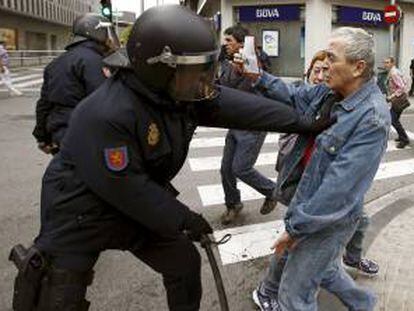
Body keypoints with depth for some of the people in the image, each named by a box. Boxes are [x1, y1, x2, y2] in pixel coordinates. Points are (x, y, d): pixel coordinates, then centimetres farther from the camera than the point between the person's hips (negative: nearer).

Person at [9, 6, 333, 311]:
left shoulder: (183, 93, -10)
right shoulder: (106, 114, -34)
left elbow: (238, 106, -7)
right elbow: (126, 186, -28)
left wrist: (304, 122, -5)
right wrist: (184, 219, -18)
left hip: (140, 207, 7)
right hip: (81, 217, -7)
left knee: (185, 263, 14)